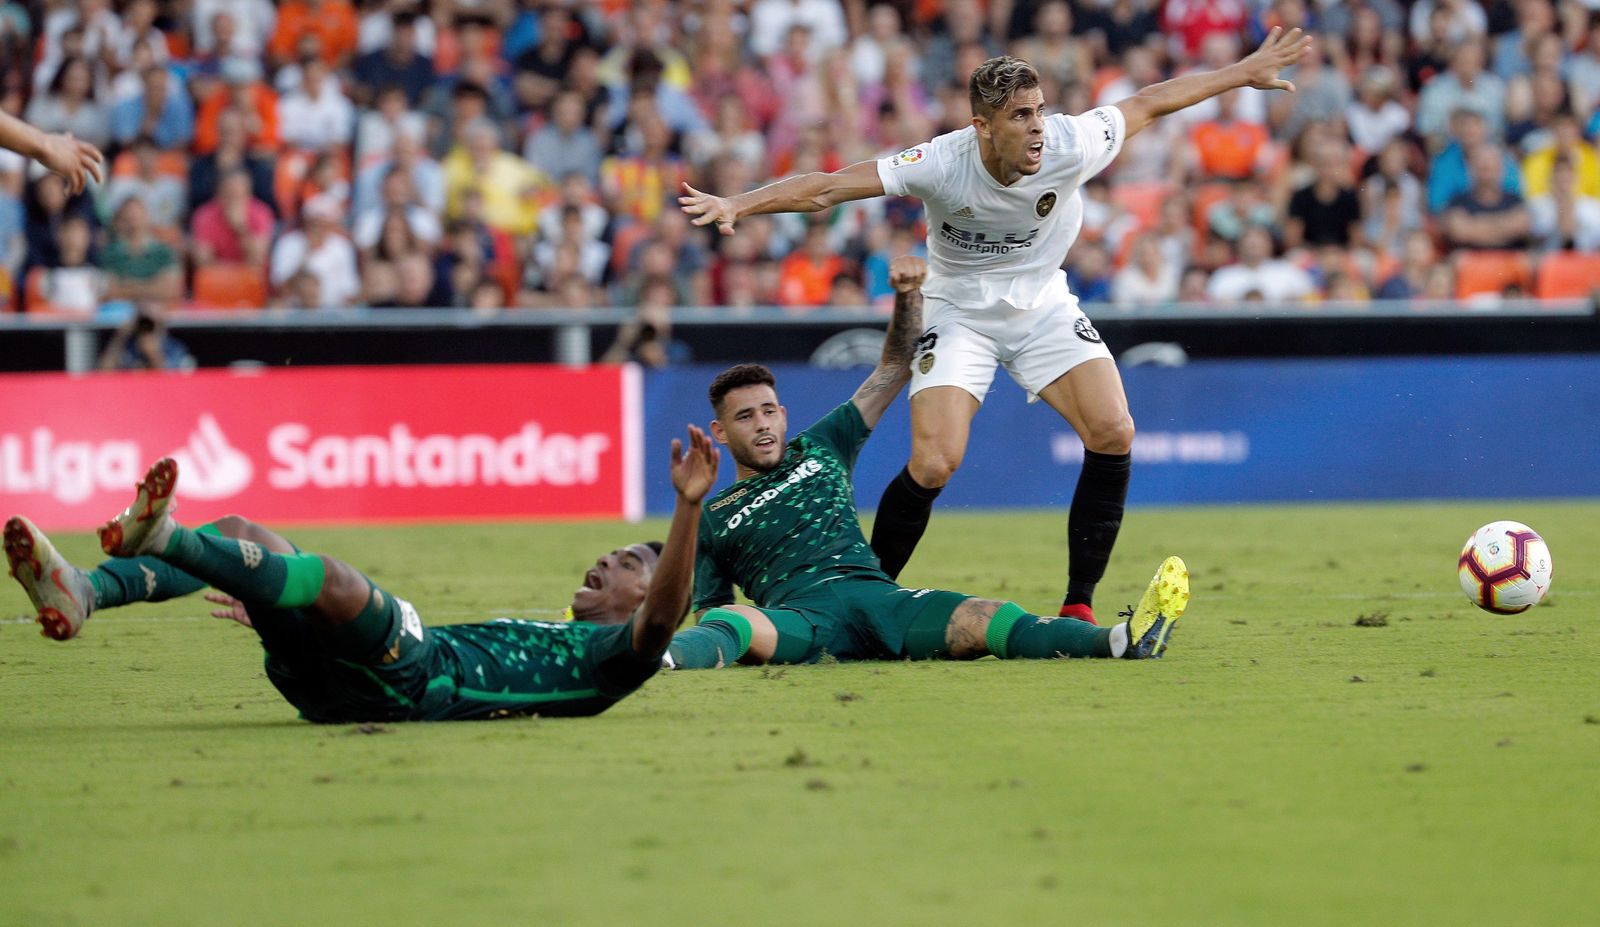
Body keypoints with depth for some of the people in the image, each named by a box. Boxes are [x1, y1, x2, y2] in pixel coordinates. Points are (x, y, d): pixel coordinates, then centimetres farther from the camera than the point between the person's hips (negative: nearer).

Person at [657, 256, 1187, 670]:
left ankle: (1124, 641, -50)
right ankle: (660, 661, -76)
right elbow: (705, 610, 21)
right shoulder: (712, 517, 24)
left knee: (987, 622, -26)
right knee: (728, 623, -40)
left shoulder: (820, 448, 29)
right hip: (795, 612, -2)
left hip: (876, 594, 2)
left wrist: (908, 296, 15)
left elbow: (896, 368, 31)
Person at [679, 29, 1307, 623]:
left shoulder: (1071, 146, -22)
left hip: (1044, 306, 3)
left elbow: (1150, 103, -5)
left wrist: (1244, 73, 2)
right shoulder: (940, 164, -29)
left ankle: (1078, 605, -3)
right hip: (960, 315, -3)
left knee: (1113, 435, -15)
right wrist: (738, 205, -41)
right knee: (932, 465, -19)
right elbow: (825, 189, -29)